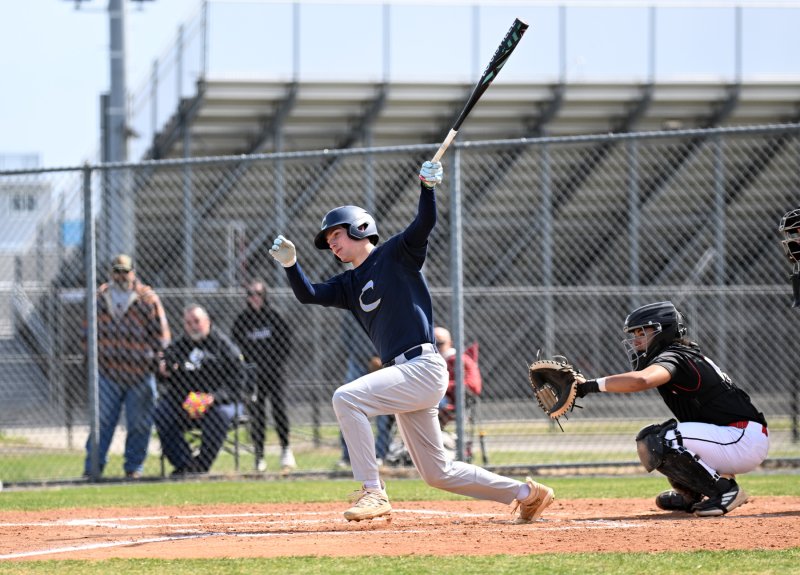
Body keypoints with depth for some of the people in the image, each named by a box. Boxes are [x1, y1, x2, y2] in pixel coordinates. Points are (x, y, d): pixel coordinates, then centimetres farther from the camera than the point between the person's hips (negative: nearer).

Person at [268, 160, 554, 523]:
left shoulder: (396, 254, 0)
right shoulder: (349, 285, 20)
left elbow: (425, 223, -14)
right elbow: (308, 295, 9)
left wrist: (427, 186, -30)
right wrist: (290, 264, -7)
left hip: (423, 368, -9)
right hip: (404, 376, 9)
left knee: (346, 398, -24)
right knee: (437, 473, 12)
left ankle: (373, 492, -22)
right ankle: (526, 493, 23)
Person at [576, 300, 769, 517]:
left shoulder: (674, 357, -14)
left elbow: (641, 380, -33)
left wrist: (590, 385, -32)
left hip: (745, 439, -10)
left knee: (656, 441, -23)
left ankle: (725, 489, -14)